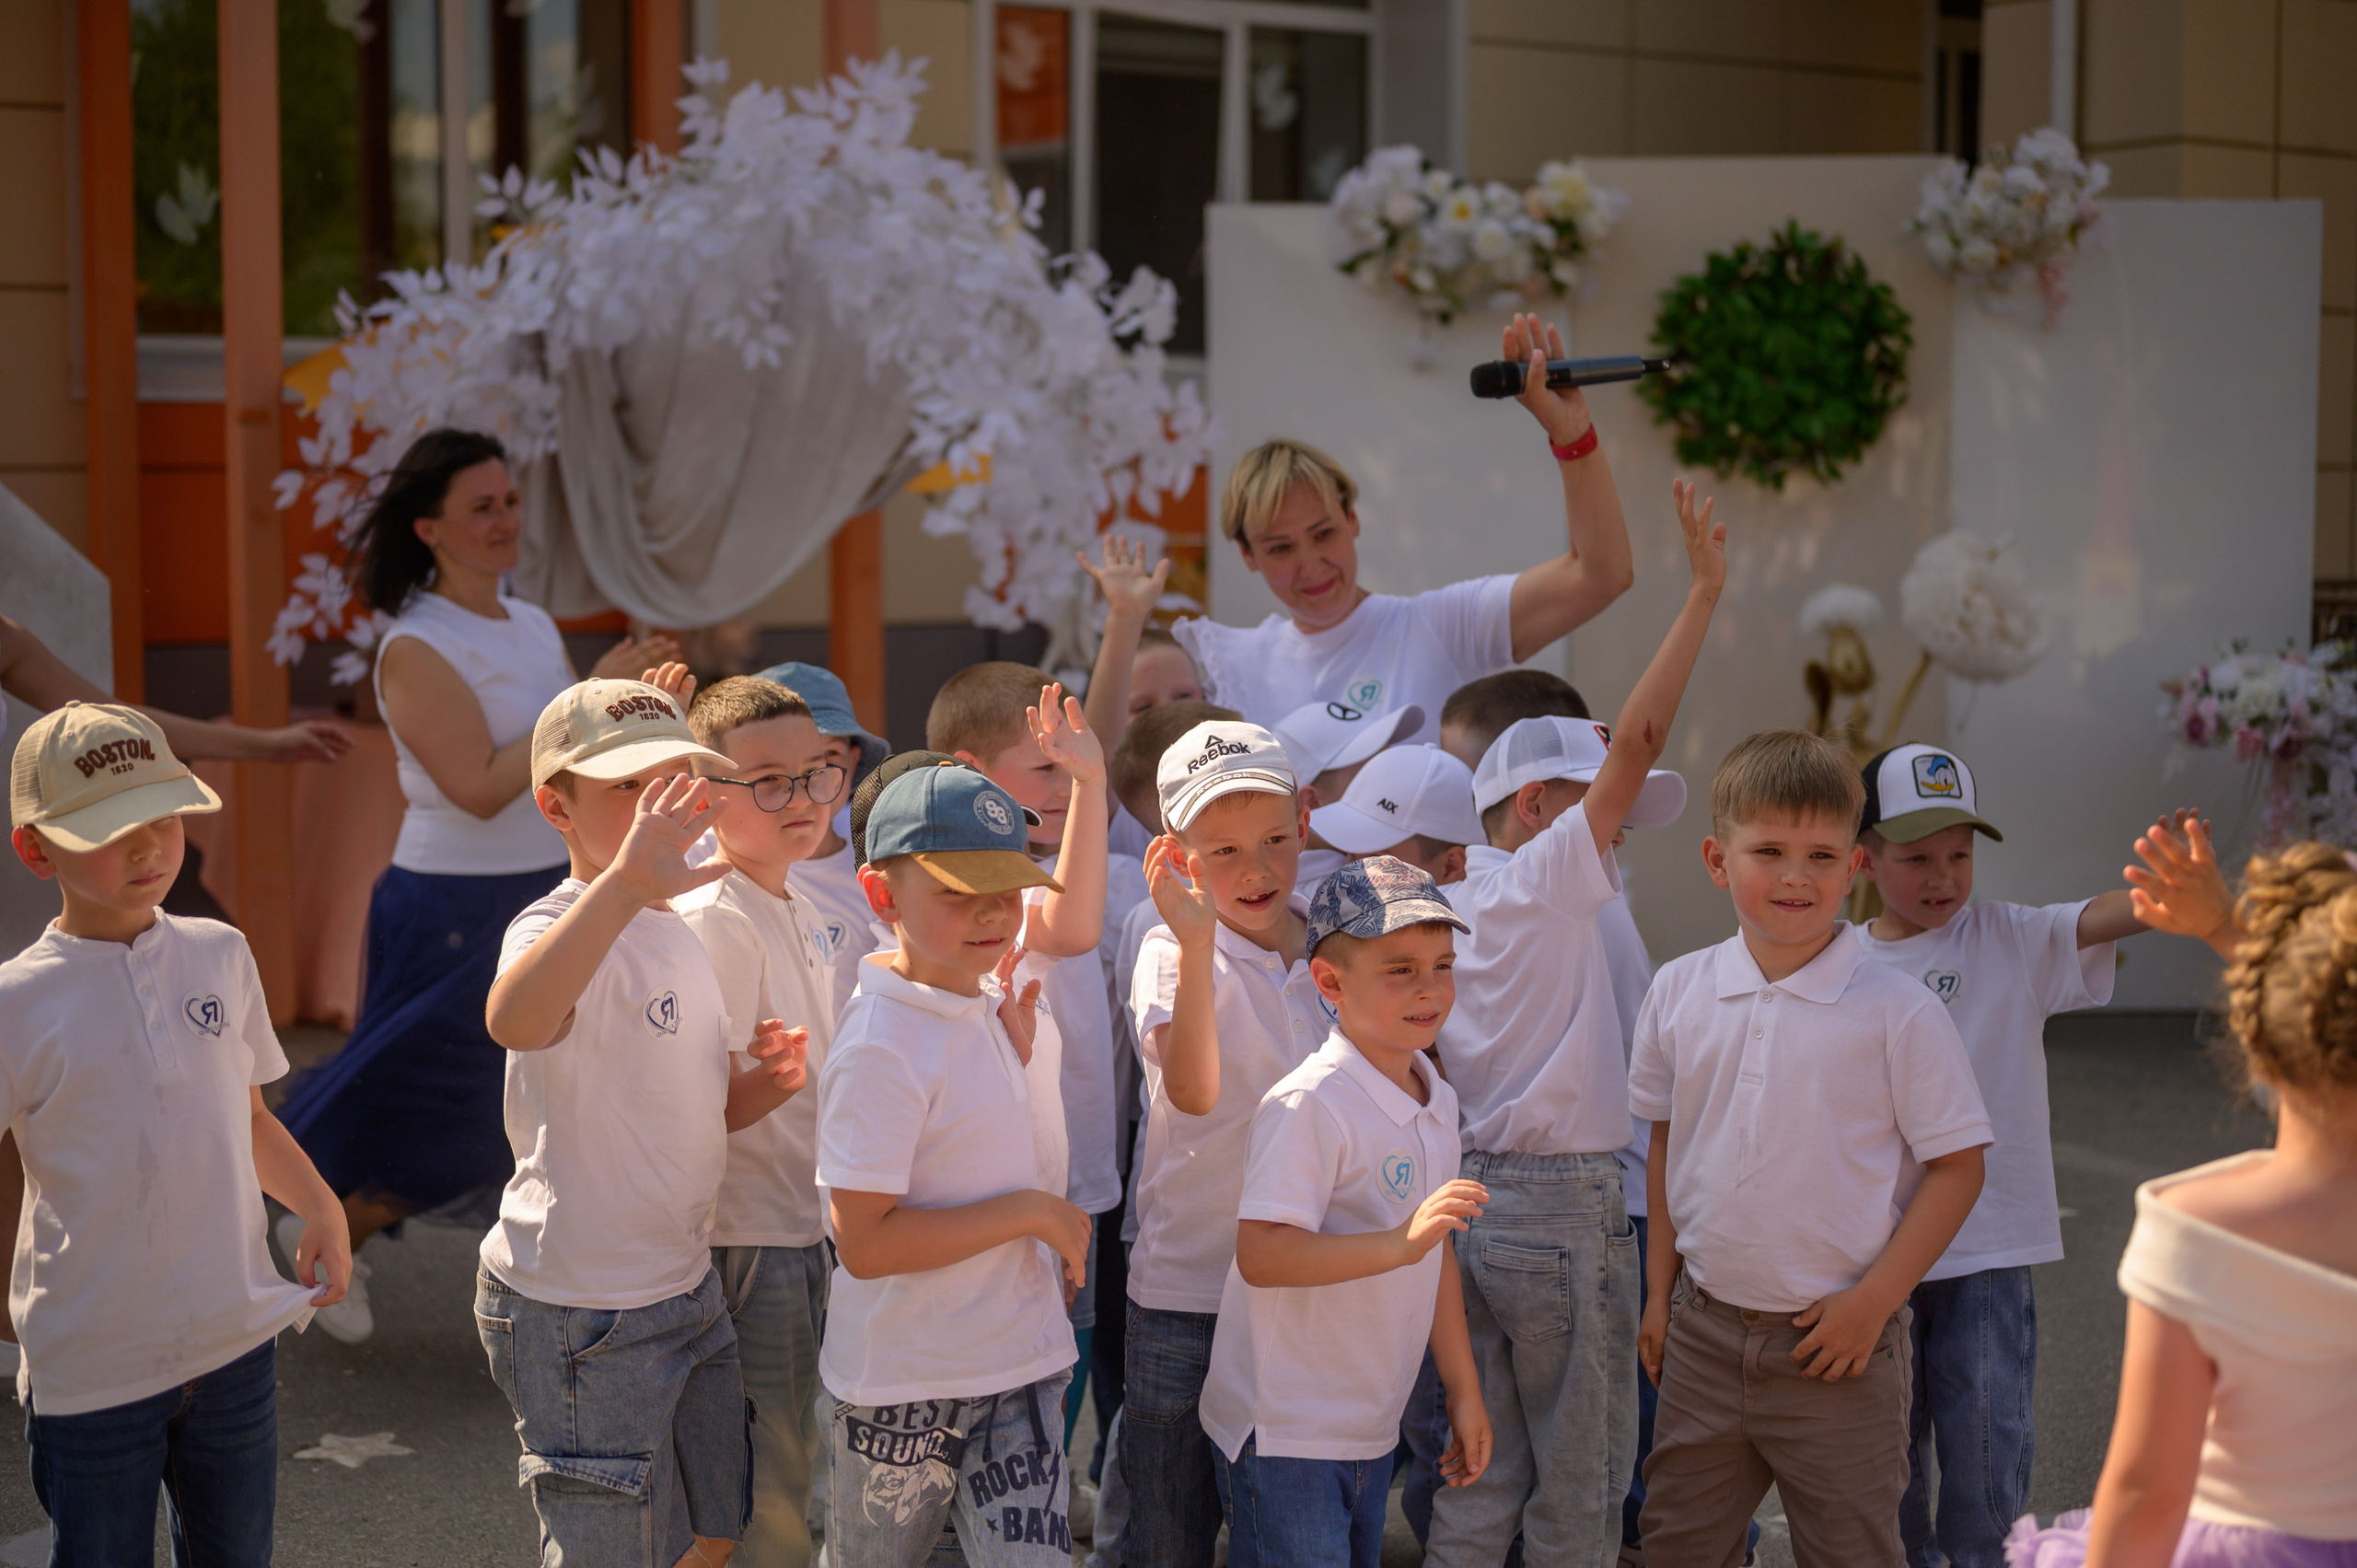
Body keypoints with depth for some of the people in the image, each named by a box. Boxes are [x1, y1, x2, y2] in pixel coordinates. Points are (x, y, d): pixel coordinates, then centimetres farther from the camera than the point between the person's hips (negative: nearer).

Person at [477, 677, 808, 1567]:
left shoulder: (680, 933, 9)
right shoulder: (563, 928, -21)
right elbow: (513, 1021, -47)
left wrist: (767, 1082, -2)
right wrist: (624, 883, -58)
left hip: (687, 1286, 9)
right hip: (581, 1316, -9)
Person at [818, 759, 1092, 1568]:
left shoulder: (986, 1005, 4)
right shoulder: (880, 1046, -22)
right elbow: (863, 1242, -26)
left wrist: (1016, 1056, 3)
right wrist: (1029, 1211, -22)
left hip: (1018, 1372, 6)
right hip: (906, 1387, -6)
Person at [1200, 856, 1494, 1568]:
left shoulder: (1436, 1099, 7)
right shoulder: (1309, 1104, -20)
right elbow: (1260, 1256, -28)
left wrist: (1463, 1390, 16)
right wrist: (1398, 1243, -35)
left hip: (1371, 1427, 8)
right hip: (1282, 1432, -8)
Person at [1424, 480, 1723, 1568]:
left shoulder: (1449, 901, 11)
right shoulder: (1549, 882, -11)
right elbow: (1635, 743, -17)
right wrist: (1703, 595, -16)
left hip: (1467, 1196, 7)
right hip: (1563, 1204, -7)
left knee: (1476, 1477, 12)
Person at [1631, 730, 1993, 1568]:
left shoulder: (1898, 1011, -11)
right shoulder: (1679, 992, 1)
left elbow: (1957, 1165, -7)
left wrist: (1873, 1301, -13)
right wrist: (1660, 1294, 10)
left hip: (1838, 1341, -4)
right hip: (1704, 1332, 4)